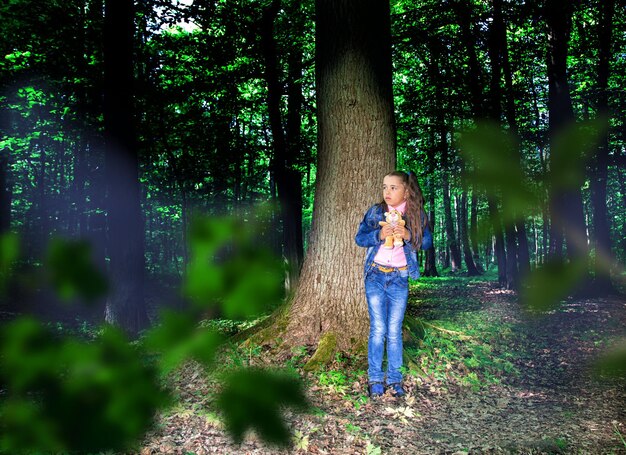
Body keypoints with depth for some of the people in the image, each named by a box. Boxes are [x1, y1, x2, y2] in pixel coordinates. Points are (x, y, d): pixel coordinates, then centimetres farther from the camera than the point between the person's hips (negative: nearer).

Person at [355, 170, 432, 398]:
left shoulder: (416, 214, 0)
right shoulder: (375, 211, -1)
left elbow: (427, 241, 0)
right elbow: (359, 238, -2)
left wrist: (408, 235, -19)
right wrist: (379, 235, -20)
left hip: (399, 278, 0)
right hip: (375, 276, 0)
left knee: (394, 331, 4)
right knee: (378, 329, 0)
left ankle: (394, 379, 14)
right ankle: (375, 378, 10)